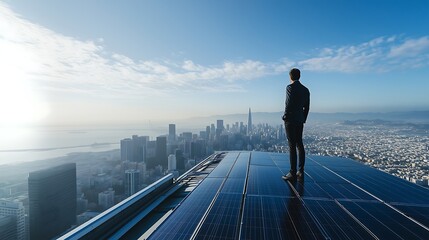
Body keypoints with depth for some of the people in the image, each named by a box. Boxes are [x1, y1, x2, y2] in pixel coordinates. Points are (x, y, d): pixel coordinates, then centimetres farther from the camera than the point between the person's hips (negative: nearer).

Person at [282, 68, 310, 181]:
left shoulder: (290, 87, -10)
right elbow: (307, 107, 14)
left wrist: (285, 117, -6)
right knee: (300, 145, 10)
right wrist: (303, 119, 20)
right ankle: (300, 172, 15)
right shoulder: (305, 90, 13)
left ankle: (293, 173, -1)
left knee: (292, 146, -6)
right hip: (300, 121, 7)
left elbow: (289, 104, -17)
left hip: (291, 120, -7)